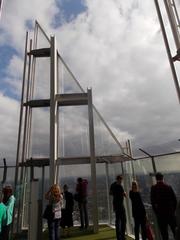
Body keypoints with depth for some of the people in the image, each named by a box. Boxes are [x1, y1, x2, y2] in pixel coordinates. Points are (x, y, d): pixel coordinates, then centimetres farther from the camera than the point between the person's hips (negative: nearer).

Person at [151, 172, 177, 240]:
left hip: (160, 212, -2)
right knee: (174, 229, 18)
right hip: (170, 212, 2)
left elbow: (153, 201, -9)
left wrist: (156, 212, 3)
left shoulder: (153, 188, -9)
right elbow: (174, 200, -2)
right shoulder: (168, 187, -5)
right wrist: (173, 210, 11)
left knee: (164, 231, 9)